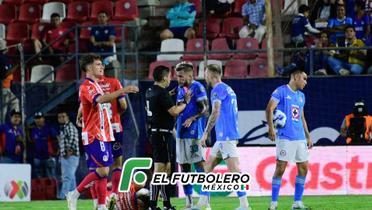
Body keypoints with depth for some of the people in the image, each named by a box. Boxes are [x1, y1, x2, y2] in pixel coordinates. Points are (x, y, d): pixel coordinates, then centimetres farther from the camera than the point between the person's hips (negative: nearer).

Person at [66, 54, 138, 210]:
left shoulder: (95, 85, 18)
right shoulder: (87, 86, -14)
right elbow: (100, 99, -34)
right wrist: (122, 91, -40)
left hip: (102, 135, 10)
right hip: (94, 136, -10)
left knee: (103, 171, 6)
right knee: (102, 170, -14)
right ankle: (74, 195, -5)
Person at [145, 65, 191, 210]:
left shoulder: (150, 92, 13)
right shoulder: (162, 93, -16)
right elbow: (174, 111, -18)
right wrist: (185, 102, -4)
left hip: (154, 132, 10)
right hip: (163, 134, -10)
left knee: (166, 168, 15)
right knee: (159, 169, -9)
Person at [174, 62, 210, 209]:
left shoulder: (197, 88, -9)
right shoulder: (180, 89, 16)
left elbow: (205, 110, -13)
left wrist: (192, 119, -23)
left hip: (193, 133, -8)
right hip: (181, 133, 8)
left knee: (199, 164, -9)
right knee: (184, 167, 9)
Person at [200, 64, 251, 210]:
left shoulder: (218, 90, -9)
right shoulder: (228, 89, 19)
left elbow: (215, 113, -19)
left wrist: (205, 133, -17)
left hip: (225, 136, -10)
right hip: (224, 136, 10)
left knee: (234, 169, -12)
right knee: (208, 167, 14)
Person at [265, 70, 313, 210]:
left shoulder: (301, 96, 18)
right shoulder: (281, 91, -4)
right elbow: (269, 109, -11)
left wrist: (308, 136, 21)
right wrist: (271, 129, -21)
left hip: (300, 138, 7)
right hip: (285, 137, -7)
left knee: (303, 168, 4)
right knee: (280, 168, -9)